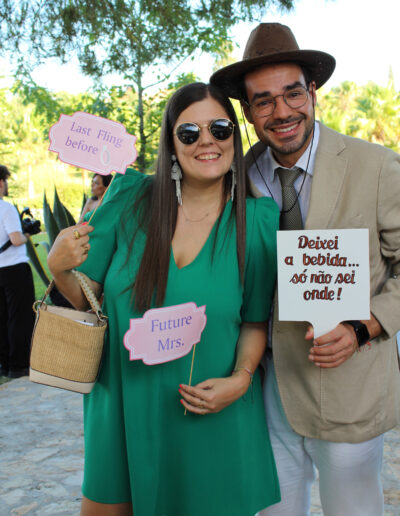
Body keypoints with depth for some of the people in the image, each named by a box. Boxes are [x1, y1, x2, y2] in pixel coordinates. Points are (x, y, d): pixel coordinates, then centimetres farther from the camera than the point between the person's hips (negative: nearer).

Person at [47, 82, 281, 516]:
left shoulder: (256, 221, -8)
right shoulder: (131, 199, -7)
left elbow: (255, 322, 0)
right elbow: (85, 297, -1)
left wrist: (240, 379, -15)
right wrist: (59, 269, -21)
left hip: (211, 414, -1)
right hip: (124, 399, 1)